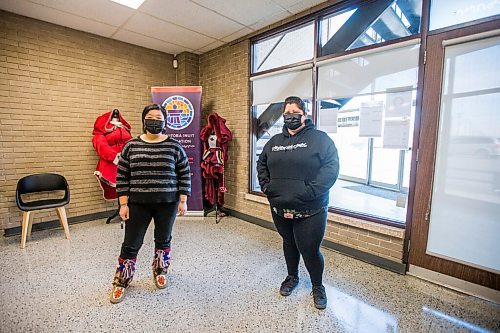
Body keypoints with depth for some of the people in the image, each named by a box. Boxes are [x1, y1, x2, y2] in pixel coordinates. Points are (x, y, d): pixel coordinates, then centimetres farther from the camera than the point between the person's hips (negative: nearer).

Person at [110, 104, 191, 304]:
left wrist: (183, 201, -5)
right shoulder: (131, 146, 1)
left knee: (163, 240, 15)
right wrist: (124, 204, -3)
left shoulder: (174, 146, -2)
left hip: (167, 203, 0)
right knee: (131, 244, 9)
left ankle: (160, 272, 40)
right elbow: (122, 177, 2)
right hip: (138, 204, 1)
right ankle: (121, 282, 31)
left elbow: (184, 175, -1)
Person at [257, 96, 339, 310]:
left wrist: (310, 192, -21)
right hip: (279, 207, 5)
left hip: (310, 210, -4)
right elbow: (261, 163, 17)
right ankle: (292, 277, 48)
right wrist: (266, 185, 2)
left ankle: (317, 287, 34)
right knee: (289, 243, 22)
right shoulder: (275, 141, 10)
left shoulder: (319, 138, -6)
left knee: (310, 249, 4)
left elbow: (331, 167, -14)